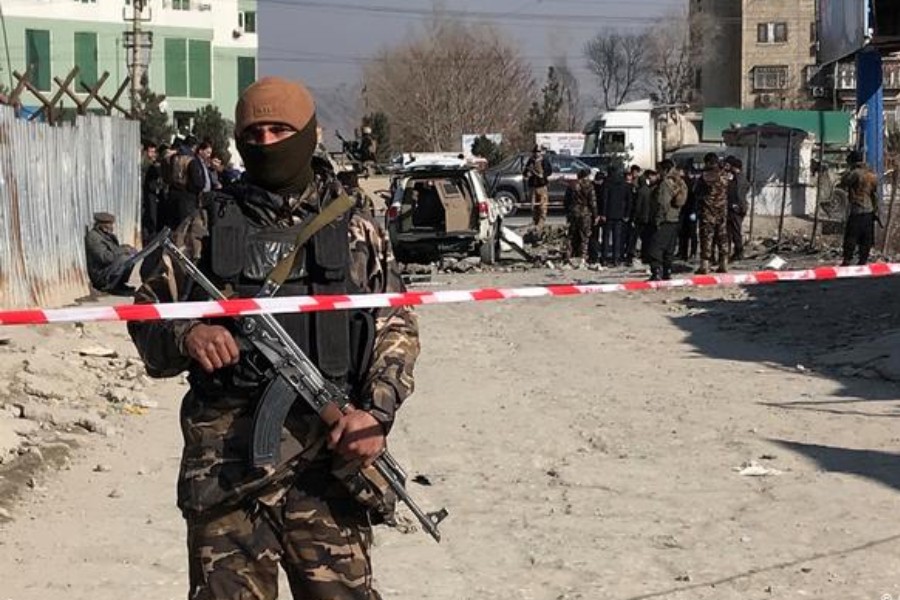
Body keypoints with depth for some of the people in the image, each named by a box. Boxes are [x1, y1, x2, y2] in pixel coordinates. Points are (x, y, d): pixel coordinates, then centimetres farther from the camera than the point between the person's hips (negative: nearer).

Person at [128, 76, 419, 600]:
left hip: (330, 457, 0)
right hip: (225, 461, 0)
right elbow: (147, 317, 11)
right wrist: (184, 335, -12)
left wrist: (376, 411, -7)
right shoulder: (205, 228, 10)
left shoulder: (355, 231, 10)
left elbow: (397, 328, 9)